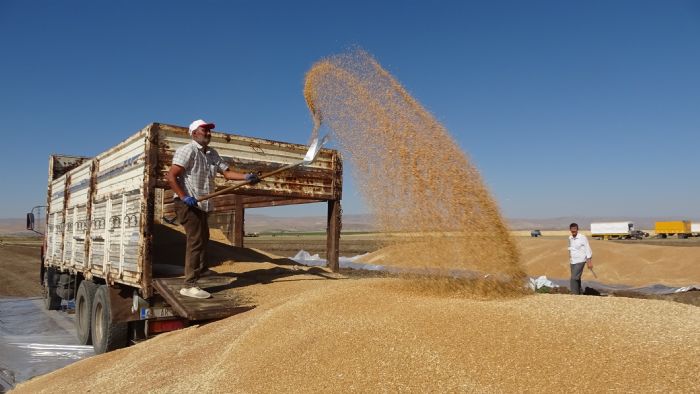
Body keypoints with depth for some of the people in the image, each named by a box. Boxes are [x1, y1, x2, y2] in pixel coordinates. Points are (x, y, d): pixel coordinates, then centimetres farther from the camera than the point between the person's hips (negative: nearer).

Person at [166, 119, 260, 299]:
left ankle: (199, 269, 32)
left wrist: (246, 177, -7)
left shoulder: (212, 154, 15)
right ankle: (189, 286, -6)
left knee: (203, 239, 16)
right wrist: (184, 197, -23)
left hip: (202, 205, 9)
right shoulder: (188, 150, -10)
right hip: (187, 204, -9)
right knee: (196, 240, -11)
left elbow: (227, 172, 9)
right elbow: (171, 176, -16)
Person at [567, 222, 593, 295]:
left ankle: (574, 294, -10)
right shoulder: (570, 238, 8)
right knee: (576, 279, 14)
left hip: (580, 261, -6)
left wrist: (589, 261, -12)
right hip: (572, 262, 6)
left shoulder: (582, 238, -11)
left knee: (574, 278, -14)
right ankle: (578, 293, 24)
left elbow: (588, 249, -10)